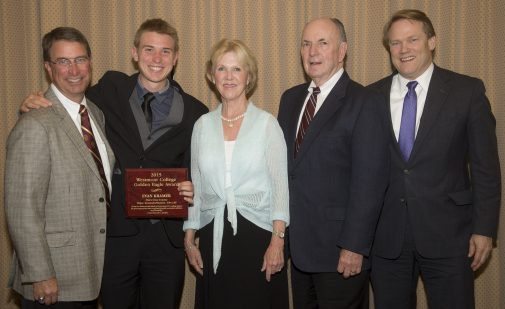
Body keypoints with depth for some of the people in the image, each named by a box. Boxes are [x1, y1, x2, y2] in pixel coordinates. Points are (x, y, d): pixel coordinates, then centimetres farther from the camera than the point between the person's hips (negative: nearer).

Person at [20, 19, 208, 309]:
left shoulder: (194, 112, 1)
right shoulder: (111, 89, 2)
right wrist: (35, 103, -6)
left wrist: (192, 190, -15)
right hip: (116, 230, 0)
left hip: (166, 235, 0)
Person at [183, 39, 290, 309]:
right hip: (214, 236, 3)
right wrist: (189, 239, 11)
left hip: (258, 234, -3)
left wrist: (277, 241, -12)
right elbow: (195, 186, 12)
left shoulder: (266, 123, -3)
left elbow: (280, 184, -5)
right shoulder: (202, 125, 7)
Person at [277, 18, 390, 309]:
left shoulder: (365, 103, -11)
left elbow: (370, 182, -16)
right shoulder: (291, 98, 10)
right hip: (298, 243, 6)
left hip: (339, 250, -6)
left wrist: (354, 246, -18)